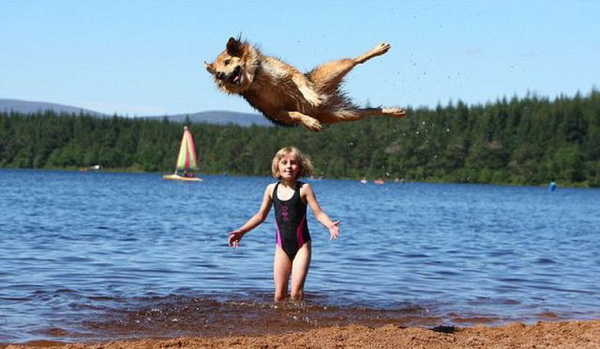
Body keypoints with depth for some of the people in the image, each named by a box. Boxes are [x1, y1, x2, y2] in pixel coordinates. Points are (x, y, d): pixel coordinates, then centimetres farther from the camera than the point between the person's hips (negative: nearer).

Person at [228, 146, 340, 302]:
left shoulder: (303, 188, -7)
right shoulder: (272, 189, 4)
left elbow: (318, 212, -12)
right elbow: (261, 215, 16)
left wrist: (330, 225, -31)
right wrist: (241, 231, 14)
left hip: (301, 245, -3)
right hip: (282, 246, 3)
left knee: (296, 292, -13)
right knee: (279, 294, 2)